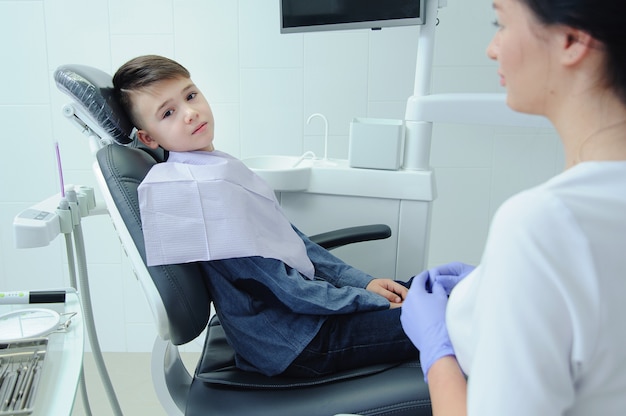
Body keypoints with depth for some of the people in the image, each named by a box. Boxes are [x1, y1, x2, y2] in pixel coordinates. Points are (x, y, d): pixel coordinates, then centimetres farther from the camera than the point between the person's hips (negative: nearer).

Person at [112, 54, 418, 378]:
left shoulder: (219, 166, 5)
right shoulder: (198, 189, -23)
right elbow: (283, 287, -22)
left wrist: (362, 281, 3)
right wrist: (372, 301, -13)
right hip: (296, 342, -8)